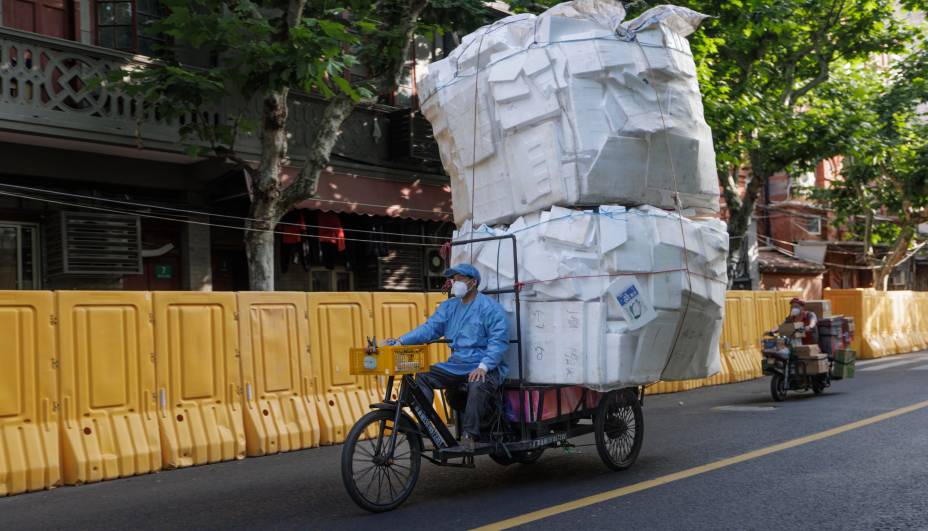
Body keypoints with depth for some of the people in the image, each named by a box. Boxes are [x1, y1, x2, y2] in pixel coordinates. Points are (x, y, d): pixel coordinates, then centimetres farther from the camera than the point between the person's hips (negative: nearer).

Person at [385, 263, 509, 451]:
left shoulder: (490, 307, -7)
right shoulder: (449, 306, 14)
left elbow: (499, 340, -15)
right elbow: (429, 328, 4)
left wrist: (483, 367, -27)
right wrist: (400, 341, -10)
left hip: (485, 368, -7)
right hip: (456, 365, 7)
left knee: (478, 385, -37)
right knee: (423, 375, -9)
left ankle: (469, 435, -25)